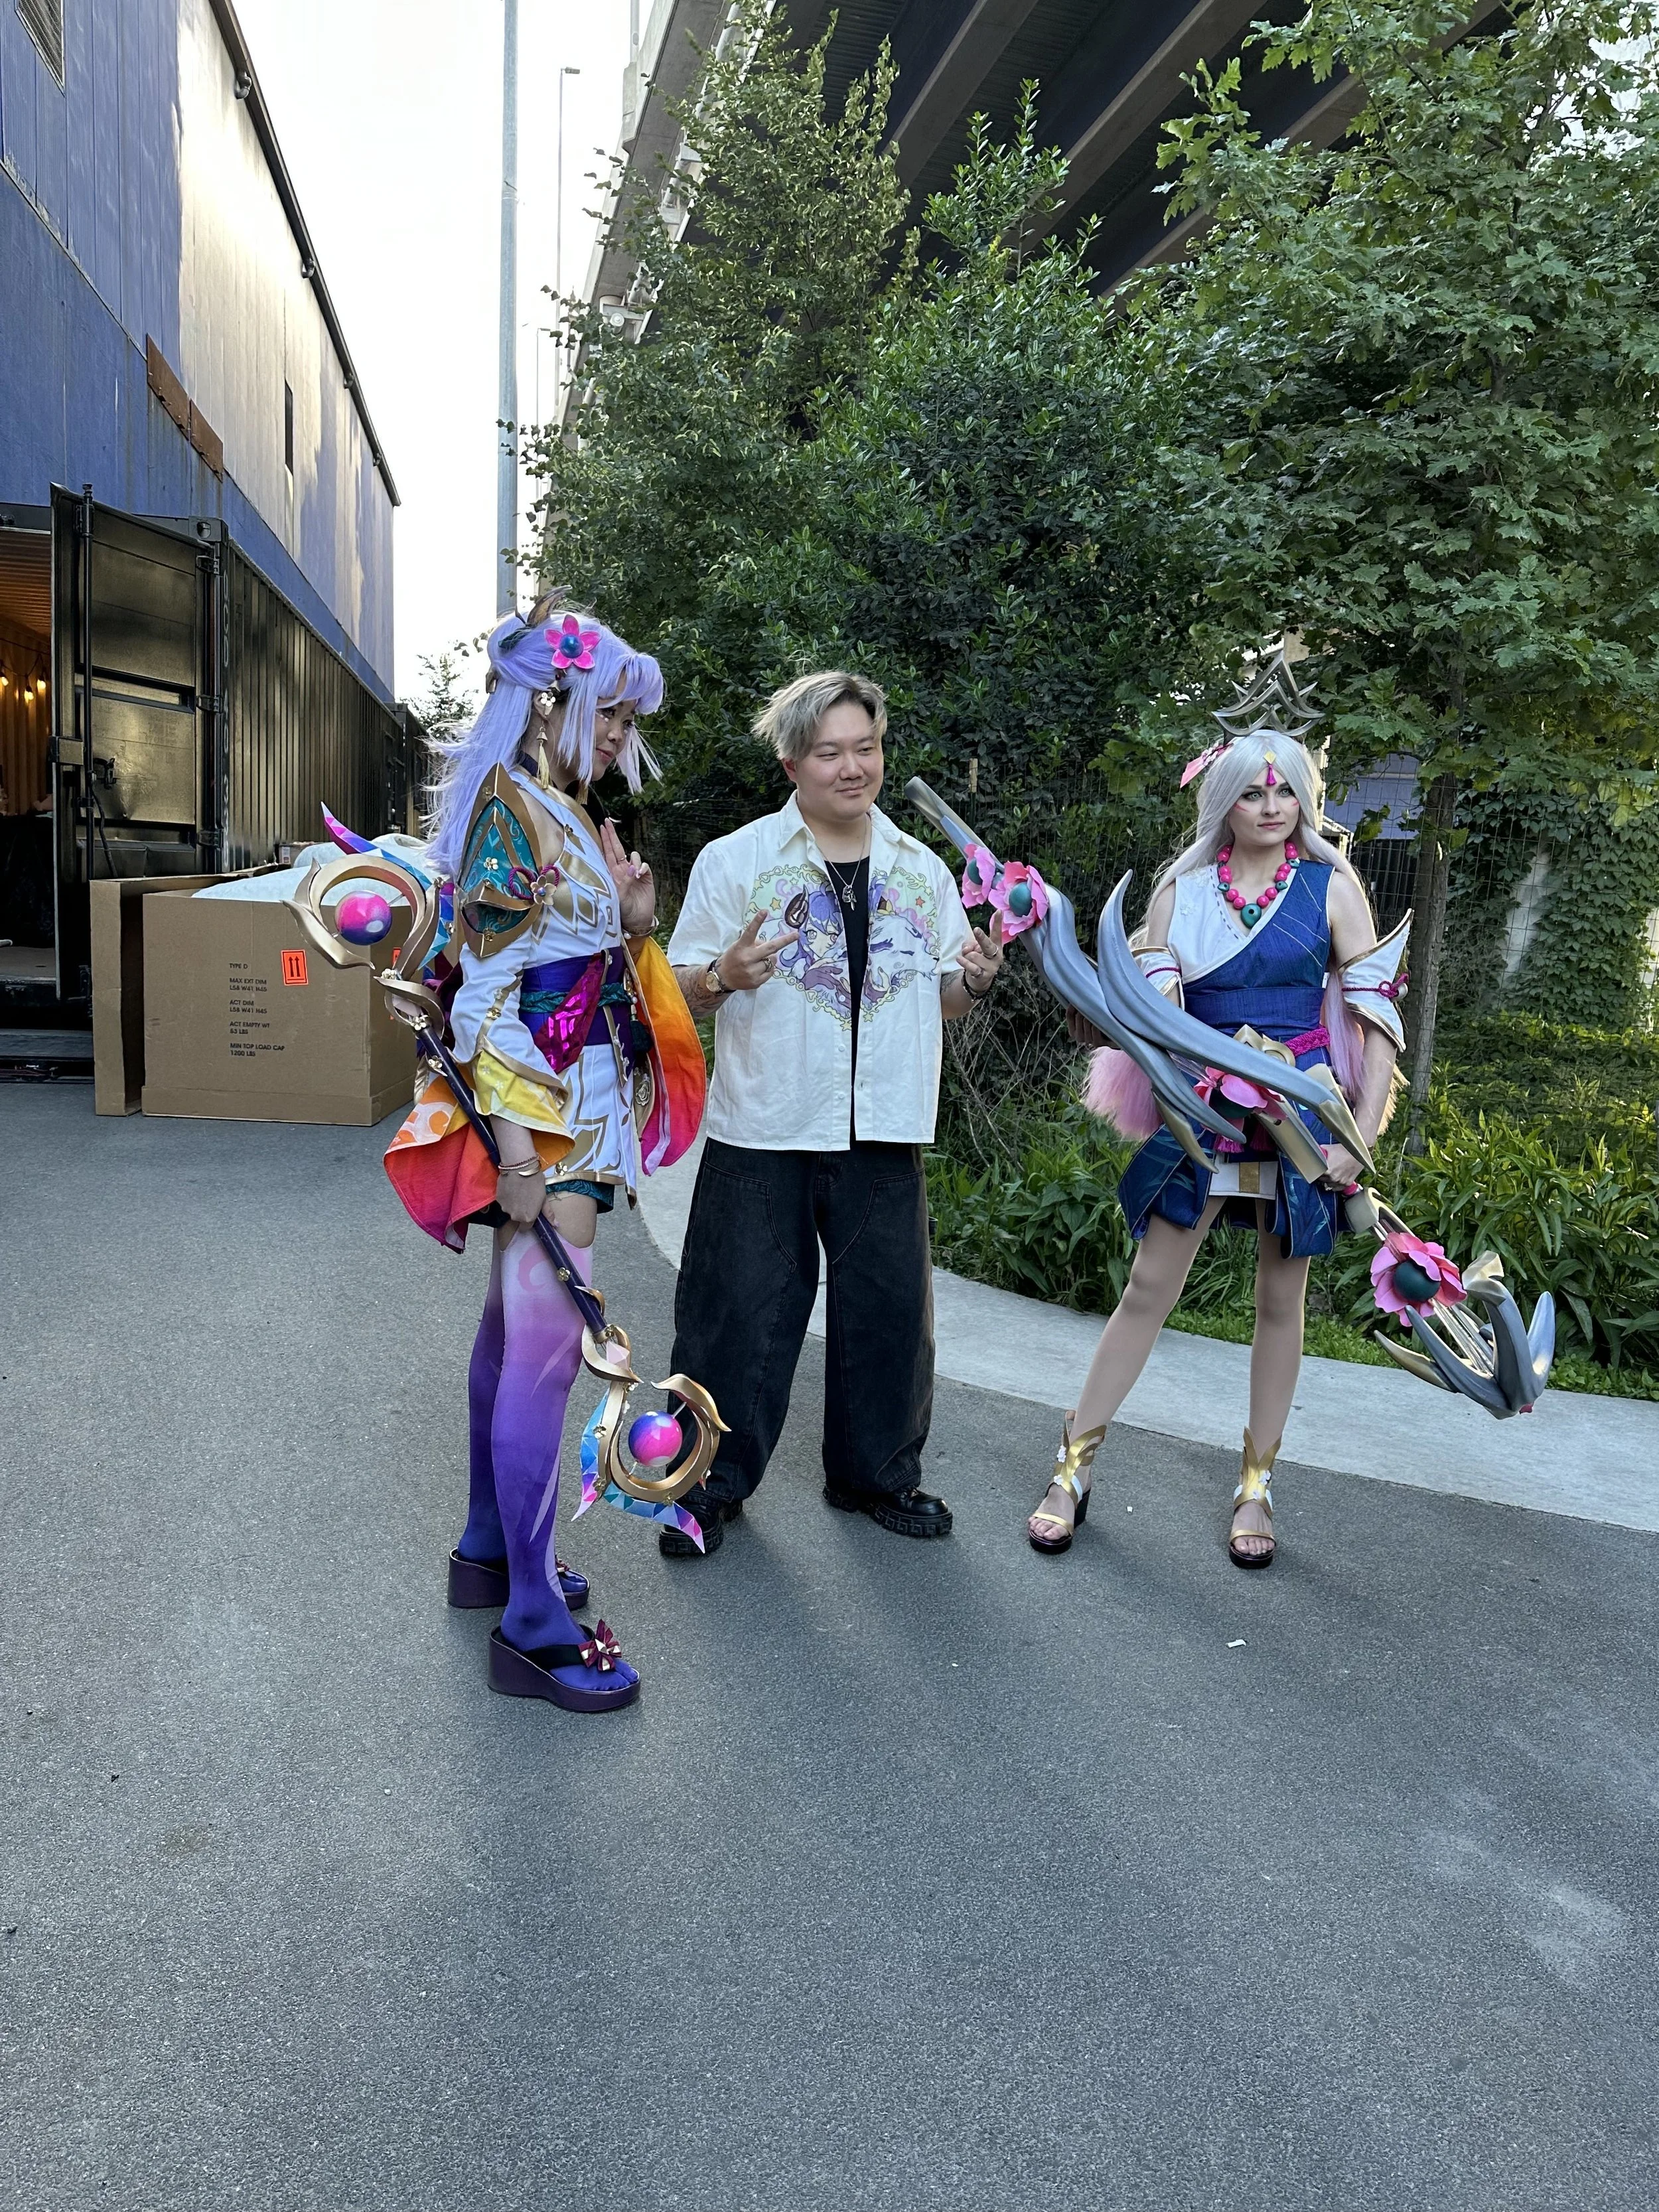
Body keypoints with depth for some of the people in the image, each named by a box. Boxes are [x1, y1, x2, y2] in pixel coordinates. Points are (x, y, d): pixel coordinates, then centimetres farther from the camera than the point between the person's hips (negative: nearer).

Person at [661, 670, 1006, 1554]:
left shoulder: (923, 869, 10)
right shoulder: (733, 861, -1)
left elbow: (945, 1000, 16)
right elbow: (678, 993, 1)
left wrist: (976, 979, -6)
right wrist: (724, 976, -20)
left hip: (884, 1133, 3)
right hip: (762, 1130, -3)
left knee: (889, 1307, 10)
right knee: (740, 1310, 2)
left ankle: (878, 1472, 30)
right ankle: (712, 1482, 21)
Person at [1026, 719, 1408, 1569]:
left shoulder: (1330, 885, 0)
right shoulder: (1183, 888, 3)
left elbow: (1377, 1011, -3)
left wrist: (1364, 1131, -12)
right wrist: (1101, 1024, -28)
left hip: (1303, 1114, 0)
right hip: (1203, 1113, 1)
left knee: (1280, 1299, 9)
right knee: (1147, 1290, 2)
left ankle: (1256, 1485, 23)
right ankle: (1073, 1468, 12)